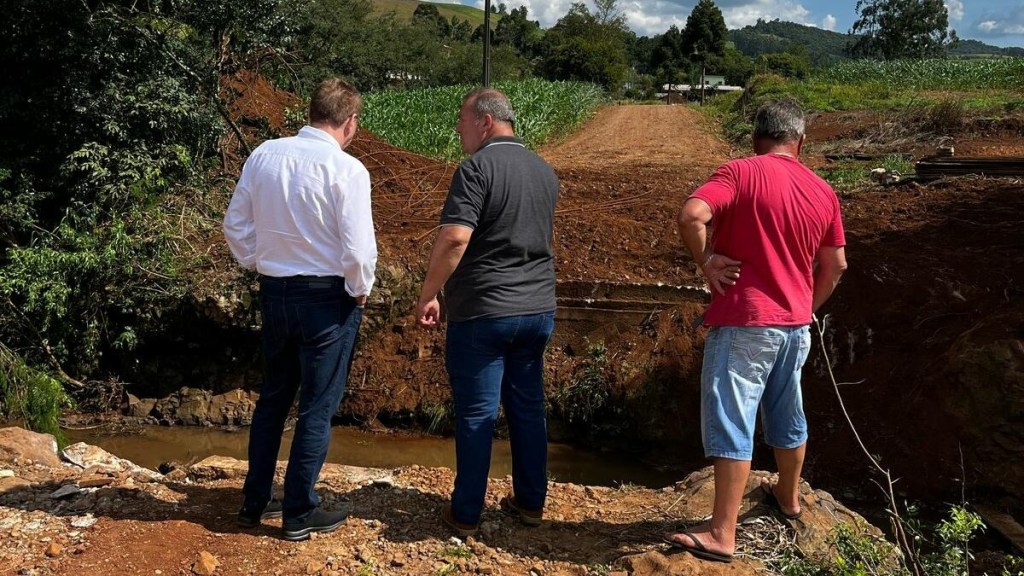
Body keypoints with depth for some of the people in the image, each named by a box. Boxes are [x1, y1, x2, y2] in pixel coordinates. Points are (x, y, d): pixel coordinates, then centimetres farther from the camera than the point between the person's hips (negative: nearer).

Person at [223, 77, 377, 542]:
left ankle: (254, 502, 30)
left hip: (274, 291, 6)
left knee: (273, 397, 20)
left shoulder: (263, 155, 0)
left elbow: (235, 224, 6)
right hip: (327, 297, -5)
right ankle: (299, 513, 19)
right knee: (317, 408, 8)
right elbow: (358, 248, -18)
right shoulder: (346, 170, -17)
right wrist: (360, 291, -1)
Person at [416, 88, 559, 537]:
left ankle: (465, 514, 13)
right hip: (539, 310, 7)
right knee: (528, 407, 16)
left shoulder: (478, 167, -14)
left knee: (476, 413, 3)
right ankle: (531, 502, 27)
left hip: (483, 311, -7)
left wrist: (428, 295, -14)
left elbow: (454, 238, -24)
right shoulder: (544, 171, 10)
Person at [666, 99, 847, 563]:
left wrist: (706, 262, -12)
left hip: (744, 323, -6)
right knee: (788, 415, 22)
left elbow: (690, 216, -26)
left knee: (731, 424, -4)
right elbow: (835, 266, 12)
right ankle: (788, 497, 42)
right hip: (796, 324, 6)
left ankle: (722, 535, -2)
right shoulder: (822, 191, 7)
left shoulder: (740, 173, -10)